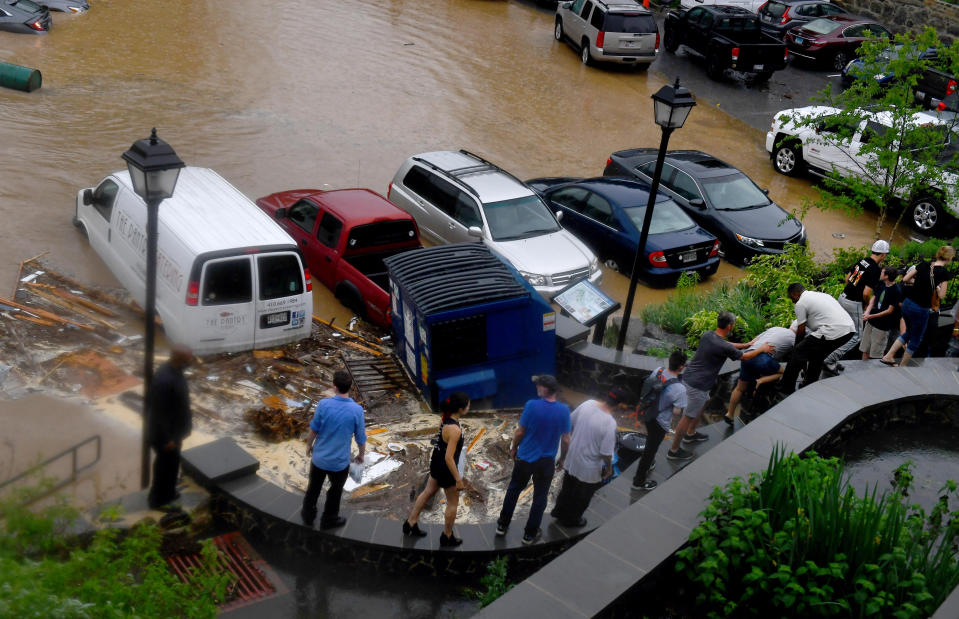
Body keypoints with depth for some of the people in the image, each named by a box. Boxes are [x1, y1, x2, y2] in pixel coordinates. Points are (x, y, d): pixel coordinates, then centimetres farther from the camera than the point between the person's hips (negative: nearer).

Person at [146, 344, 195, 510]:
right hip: (166, 433, -9)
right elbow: (158, 412, -28)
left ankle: (167, 493, 47)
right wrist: (167, 439, -20)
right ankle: (158, 500, 33)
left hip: (173, 429, 9)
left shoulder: (173, 370, -6)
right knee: (166, 465, 12)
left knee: (170, 463, 26)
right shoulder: (164, 380, -35)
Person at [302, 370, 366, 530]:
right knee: (335, 490, 23)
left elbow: (313, 429, -7)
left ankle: (308, 516, 42)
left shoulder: (323, 404, -19)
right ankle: (329, 520, 39)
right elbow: (360, 438, -9)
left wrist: (309, 445, 13)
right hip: (339, 461, -1)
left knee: (314, 487, 24)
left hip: (319, 457, 1)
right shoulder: (357, 410, -20)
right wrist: (361, 454, 11)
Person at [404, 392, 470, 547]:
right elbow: (449, 458, -30)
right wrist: (458, 479, -22)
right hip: (446, 469, -8)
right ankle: (447, 537, 30)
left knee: (428, 492, 26)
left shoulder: (446, 418, -5)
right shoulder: (454, 430, -32)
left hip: (436, 463, 8)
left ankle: (411, 523, 40)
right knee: (453, 503, 13)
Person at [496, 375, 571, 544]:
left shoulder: (532, 405, -19)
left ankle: (502, 525, 31)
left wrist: (514, 448, 7)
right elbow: (565, 439, -5)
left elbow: (520, 432, -11)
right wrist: (563, 458, 11)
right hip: (546, 462, 0)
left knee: (514, 489, 21)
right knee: (540, 497, 16)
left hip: (524, 458, 0)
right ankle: (529, 534, 26)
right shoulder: (564, 410, -13)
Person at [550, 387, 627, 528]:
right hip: (588, 468, -6)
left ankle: (559, 511, 53)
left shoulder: (587, 404, -14)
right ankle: (571, 519, 45)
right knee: (582, 497, 23)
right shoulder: (610, 423, -32)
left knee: (567, 488, 31)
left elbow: (569, 423, -2)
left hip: (571, 458, 6)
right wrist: (609, 468, -4)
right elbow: (606, 453, -26)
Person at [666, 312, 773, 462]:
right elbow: (744, 357, -4)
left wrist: (747, 344, 27)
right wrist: (761, 349, 12)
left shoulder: (707, 335, 1)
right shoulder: (724, 348, -23)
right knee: (688, 416, 3)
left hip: (689, 376, 9)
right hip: (697, 385, -9)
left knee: (704, 402, 31)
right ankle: (674, 450, 14)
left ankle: (690, 434, 47)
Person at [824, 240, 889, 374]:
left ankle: (833, 361, 21)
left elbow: (848, 278, 16)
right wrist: (867, 303, -2)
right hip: (854, 304, -8)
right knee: (856, 336, 3)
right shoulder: (875, 270, -18)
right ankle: (830, 360, -5)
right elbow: (866, 293, -22)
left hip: (843, 297, 8)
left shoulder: (862, 261, 6)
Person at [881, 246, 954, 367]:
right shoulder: (944, 273, -12)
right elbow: (941, 296, -11)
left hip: (907, 304, 6)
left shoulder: (923, 265, 3)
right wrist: (937, 287, 7)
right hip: (921, 310, -6)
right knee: (915, 340, 15)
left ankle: (888, 356, 22)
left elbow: (905, 279, 6)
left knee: (908, 333, 28)